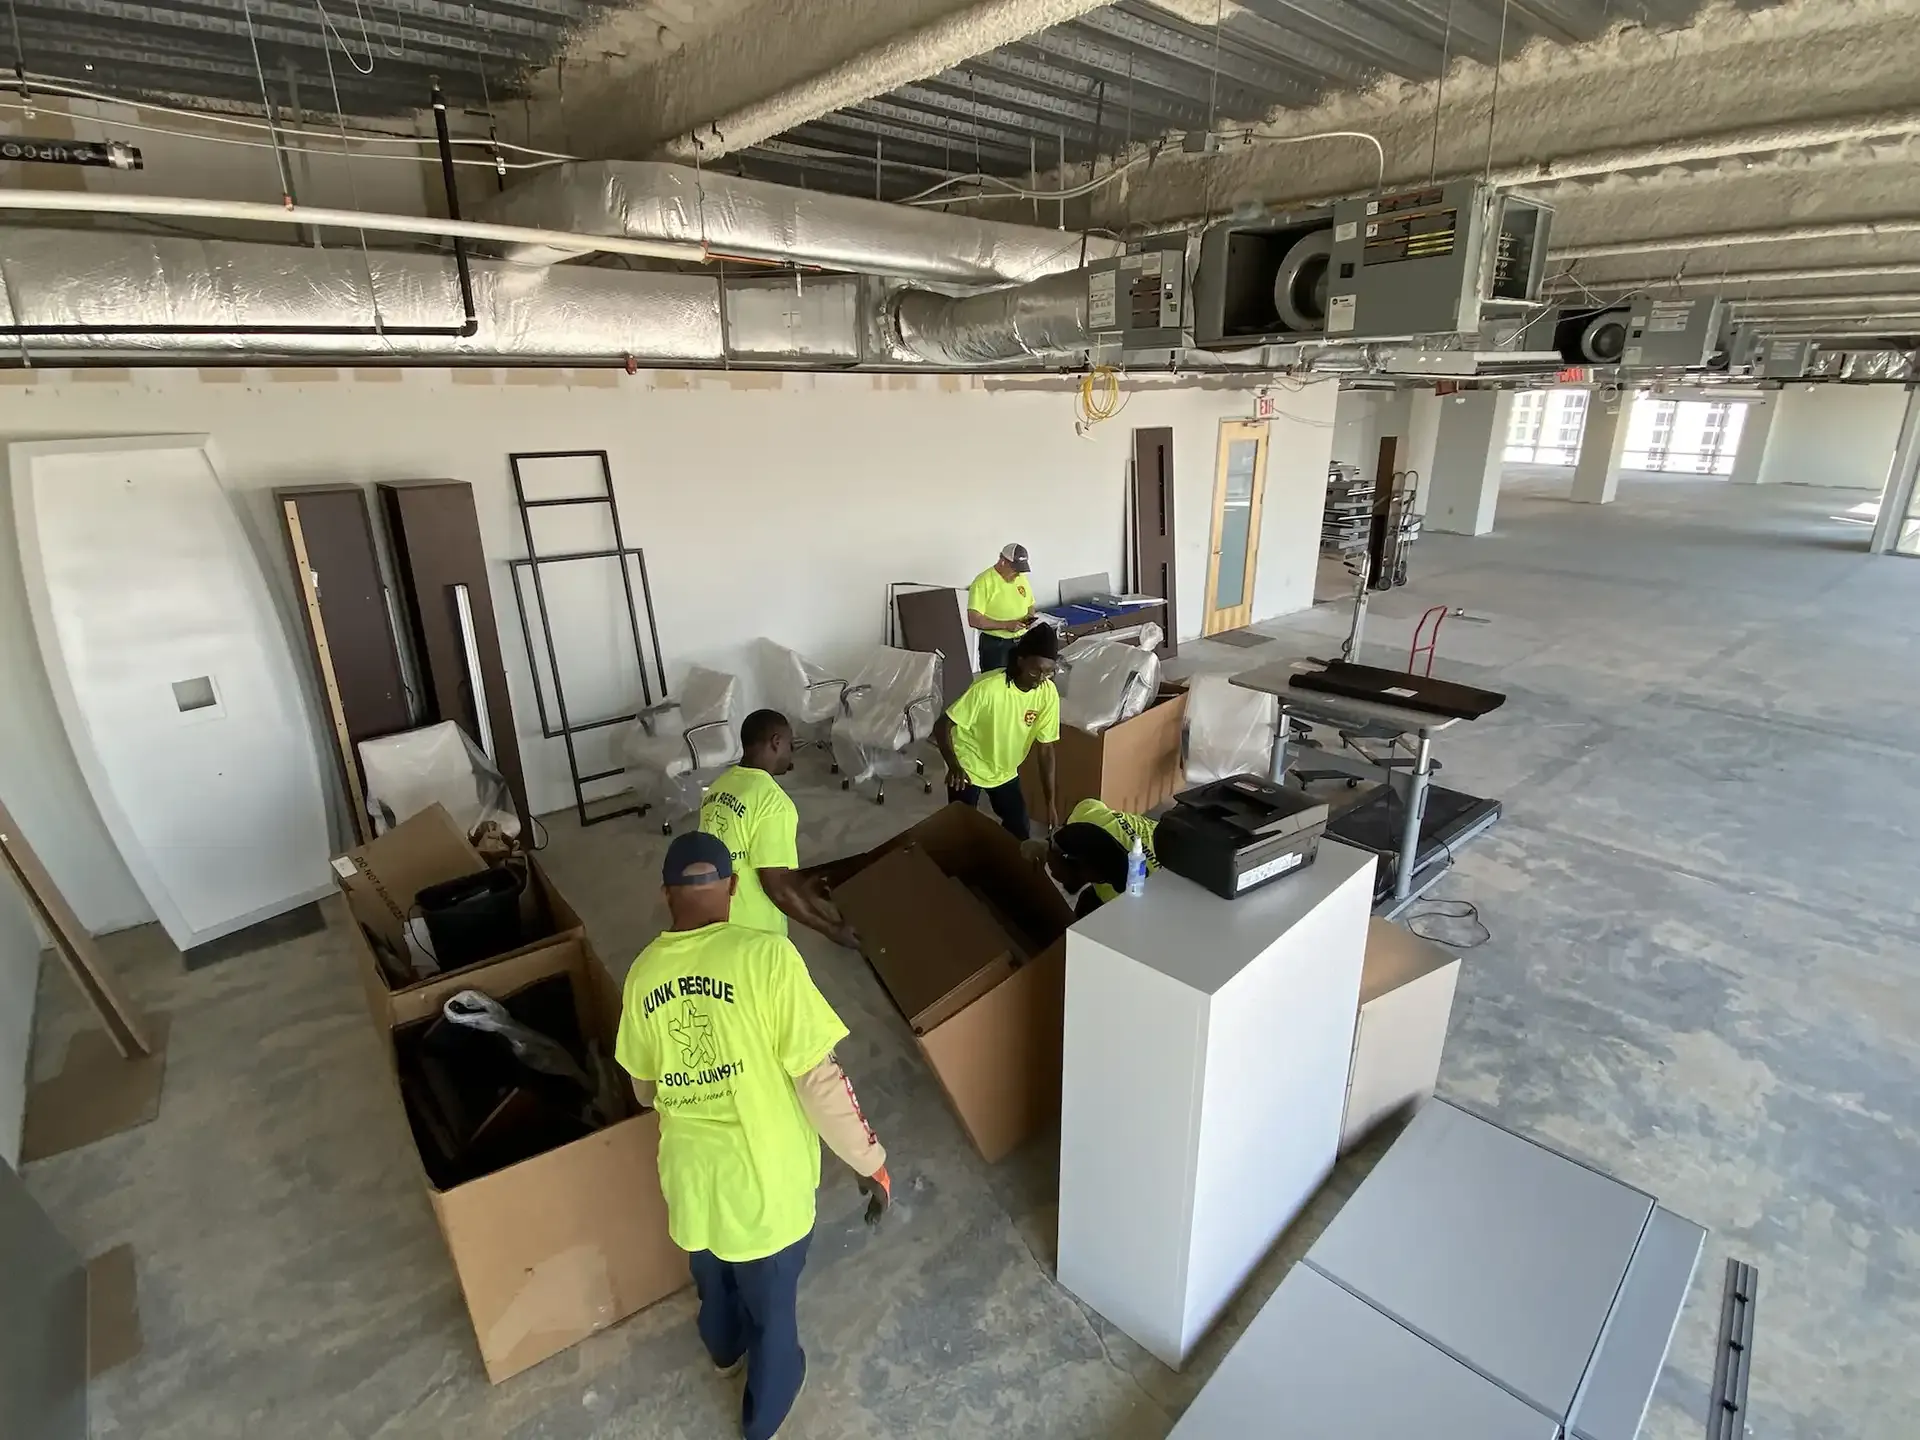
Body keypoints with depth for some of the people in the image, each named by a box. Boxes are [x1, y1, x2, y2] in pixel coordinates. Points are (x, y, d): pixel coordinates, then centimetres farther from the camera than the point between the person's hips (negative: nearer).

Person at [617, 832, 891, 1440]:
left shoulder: (642, 974, -8)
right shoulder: (765, 955, -25)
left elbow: (644, 1087, 7)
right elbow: (818, 1077, -24)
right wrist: (870, 1161, -11)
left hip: (689, 1171, 5)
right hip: (765, 1175, -4)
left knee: (713, 1277, 35)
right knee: (772, 1305, 24)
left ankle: (725, 1351, 64)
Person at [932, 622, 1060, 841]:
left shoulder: (1048, 694, -19)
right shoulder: (987, 687, -32)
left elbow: (1045, 749, -11)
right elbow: (942, 726, -27)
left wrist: (1050, 803, -12)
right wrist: (954, 766, -44)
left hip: (1005, 771, 4)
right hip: (968, 767, -4)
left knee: (1019, 831, 8)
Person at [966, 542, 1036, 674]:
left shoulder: (1022, 579, 6)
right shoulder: (983, 582, -16)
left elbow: (1030, 605, 20)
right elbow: (974, 620, -22)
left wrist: (1030, 616, -4)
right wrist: (1006, 625, -24)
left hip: (1022, 642, 6)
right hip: (995, 645, -6)